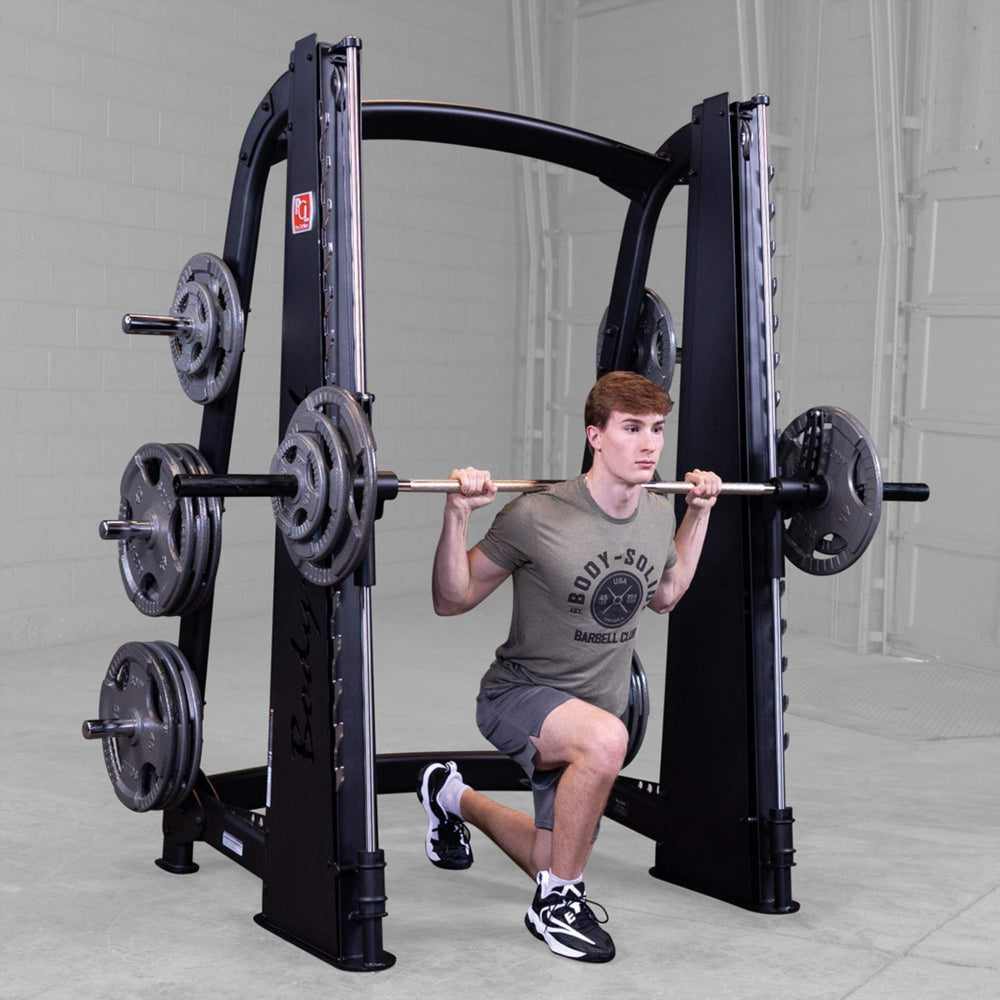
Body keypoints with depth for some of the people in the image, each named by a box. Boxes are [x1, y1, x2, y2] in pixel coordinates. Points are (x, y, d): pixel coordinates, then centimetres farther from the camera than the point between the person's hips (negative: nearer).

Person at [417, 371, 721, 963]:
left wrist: (700, 512, 9)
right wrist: (458, 515, -28)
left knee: (557, 862, 18)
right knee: (605, 737, -40)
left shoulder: (659, 514, -6)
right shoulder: (538, 518, -24)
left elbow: (665, 596, 15)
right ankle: (556, 904, -16)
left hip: (597, 709, 6)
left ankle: (453, 797, 48)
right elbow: (451, 601, -14)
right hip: (518, 696, -6)